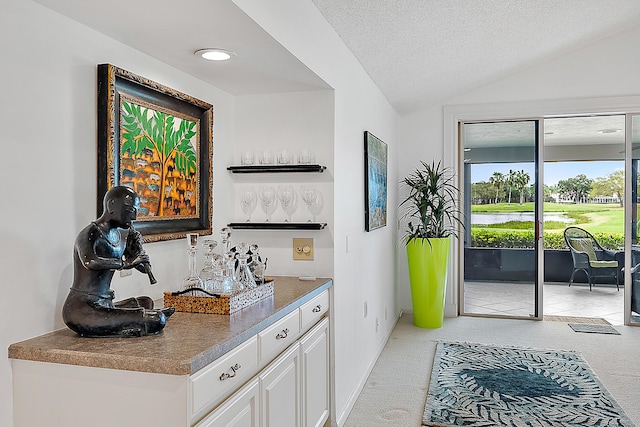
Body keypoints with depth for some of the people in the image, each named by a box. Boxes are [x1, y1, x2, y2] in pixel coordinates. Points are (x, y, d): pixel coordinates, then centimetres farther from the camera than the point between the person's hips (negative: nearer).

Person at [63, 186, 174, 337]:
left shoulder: (119, 238, 12)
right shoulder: (91, 234, -14)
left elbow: (144, 267, 22)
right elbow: (89, 261, -37)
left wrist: (138, 248, 3)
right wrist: (125, 263, -28)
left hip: (104, 305, 10)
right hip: (82, 310, -10)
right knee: (156, 321, -21)